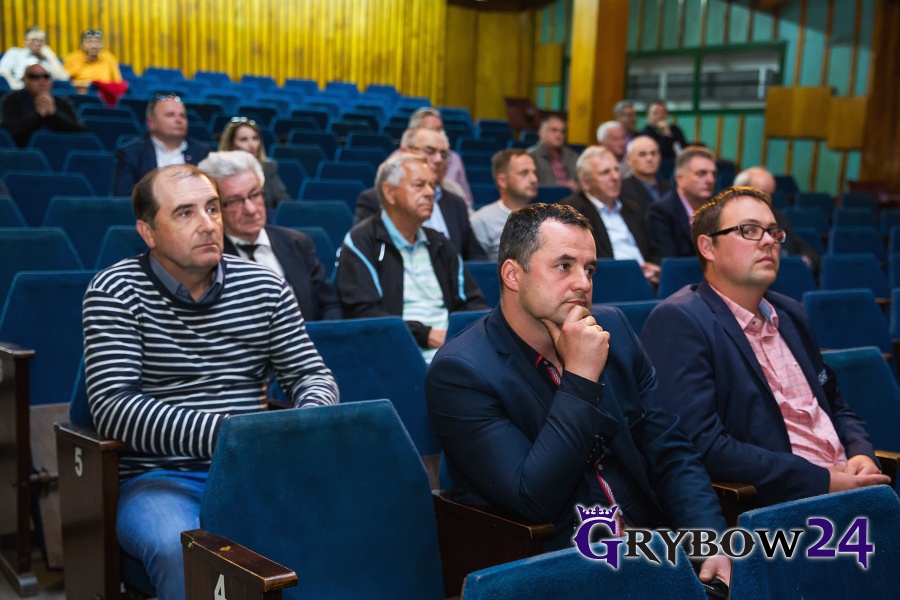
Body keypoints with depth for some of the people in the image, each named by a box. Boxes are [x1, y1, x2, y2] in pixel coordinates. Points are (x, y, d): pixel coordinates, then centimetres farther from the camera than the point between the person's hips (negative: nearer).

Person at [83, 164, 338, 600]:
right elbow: (113, 407, -13)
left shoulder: (264, 287, 8)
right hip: (158, 477, -3)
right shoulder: (115, 292, -2)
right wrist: (224, 432, -24)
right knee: (181, 550, -35)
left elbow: (311, 373, 13)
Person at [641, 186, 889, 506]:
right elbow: (702, 444, -17)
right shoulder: (678, 321, -8)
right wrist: (822, 480, -16)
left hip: (847, 482, 8)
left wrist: (862, 456, 4)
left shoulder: (790, 313, 19)